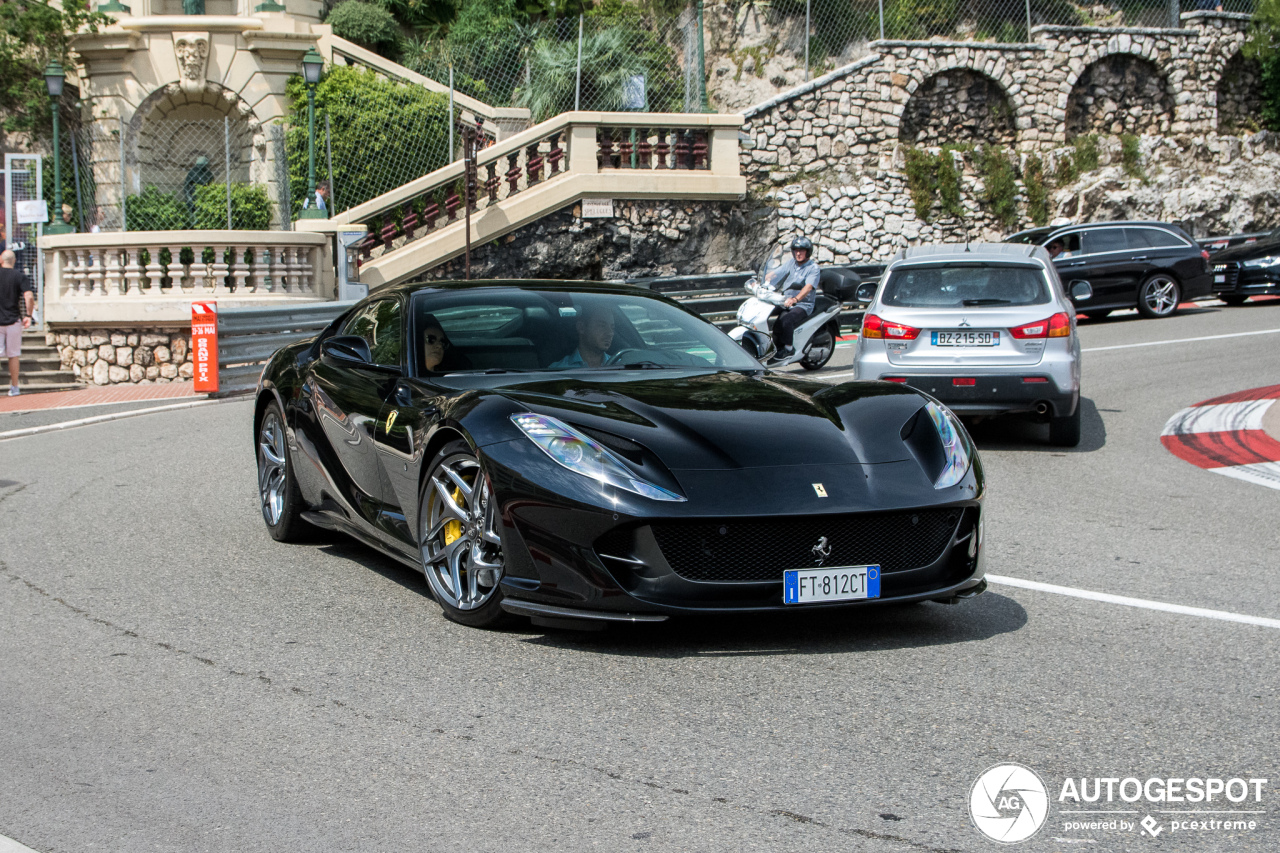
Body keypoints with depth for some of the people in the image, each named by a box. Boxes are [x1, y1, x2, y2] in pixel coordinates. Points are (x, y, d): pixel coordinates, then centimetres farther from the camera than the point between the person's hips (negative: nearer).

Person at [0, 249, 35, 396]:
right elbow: (29, 297, -15)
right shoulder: (20, 276, -3)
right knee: (13, 355, 9)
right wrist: (28, 315, -5)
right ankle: (14, 388, 13)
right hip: (13, 320, 0)